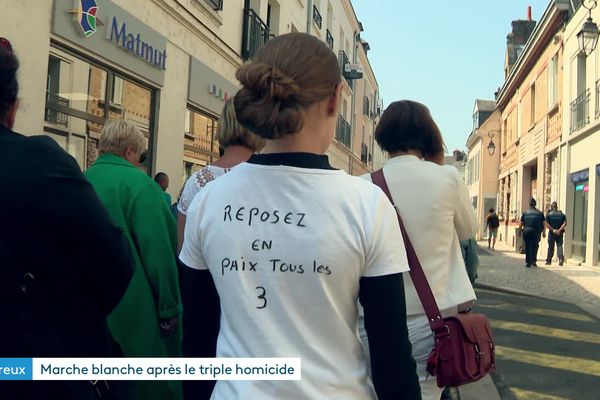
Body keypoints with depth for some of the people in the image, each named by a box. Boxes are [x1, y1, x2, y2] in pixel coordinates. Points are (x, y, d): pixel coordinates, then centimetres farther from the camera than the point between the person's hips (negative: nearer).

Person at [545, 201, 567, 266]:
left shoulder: (548, 214, -1)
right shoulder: (561, 214, 6)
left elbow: (547, 224, -11)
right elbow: (565, 223, -7)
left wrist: (553, 230, -12)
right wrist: (559, 230, -13)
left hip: (551, 232, -1)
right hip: (560, 233, 1)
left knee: (550, 247, 8)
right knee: (559, 246, 3)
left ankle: (549, 260, 13)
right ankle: (561, 258, -18)